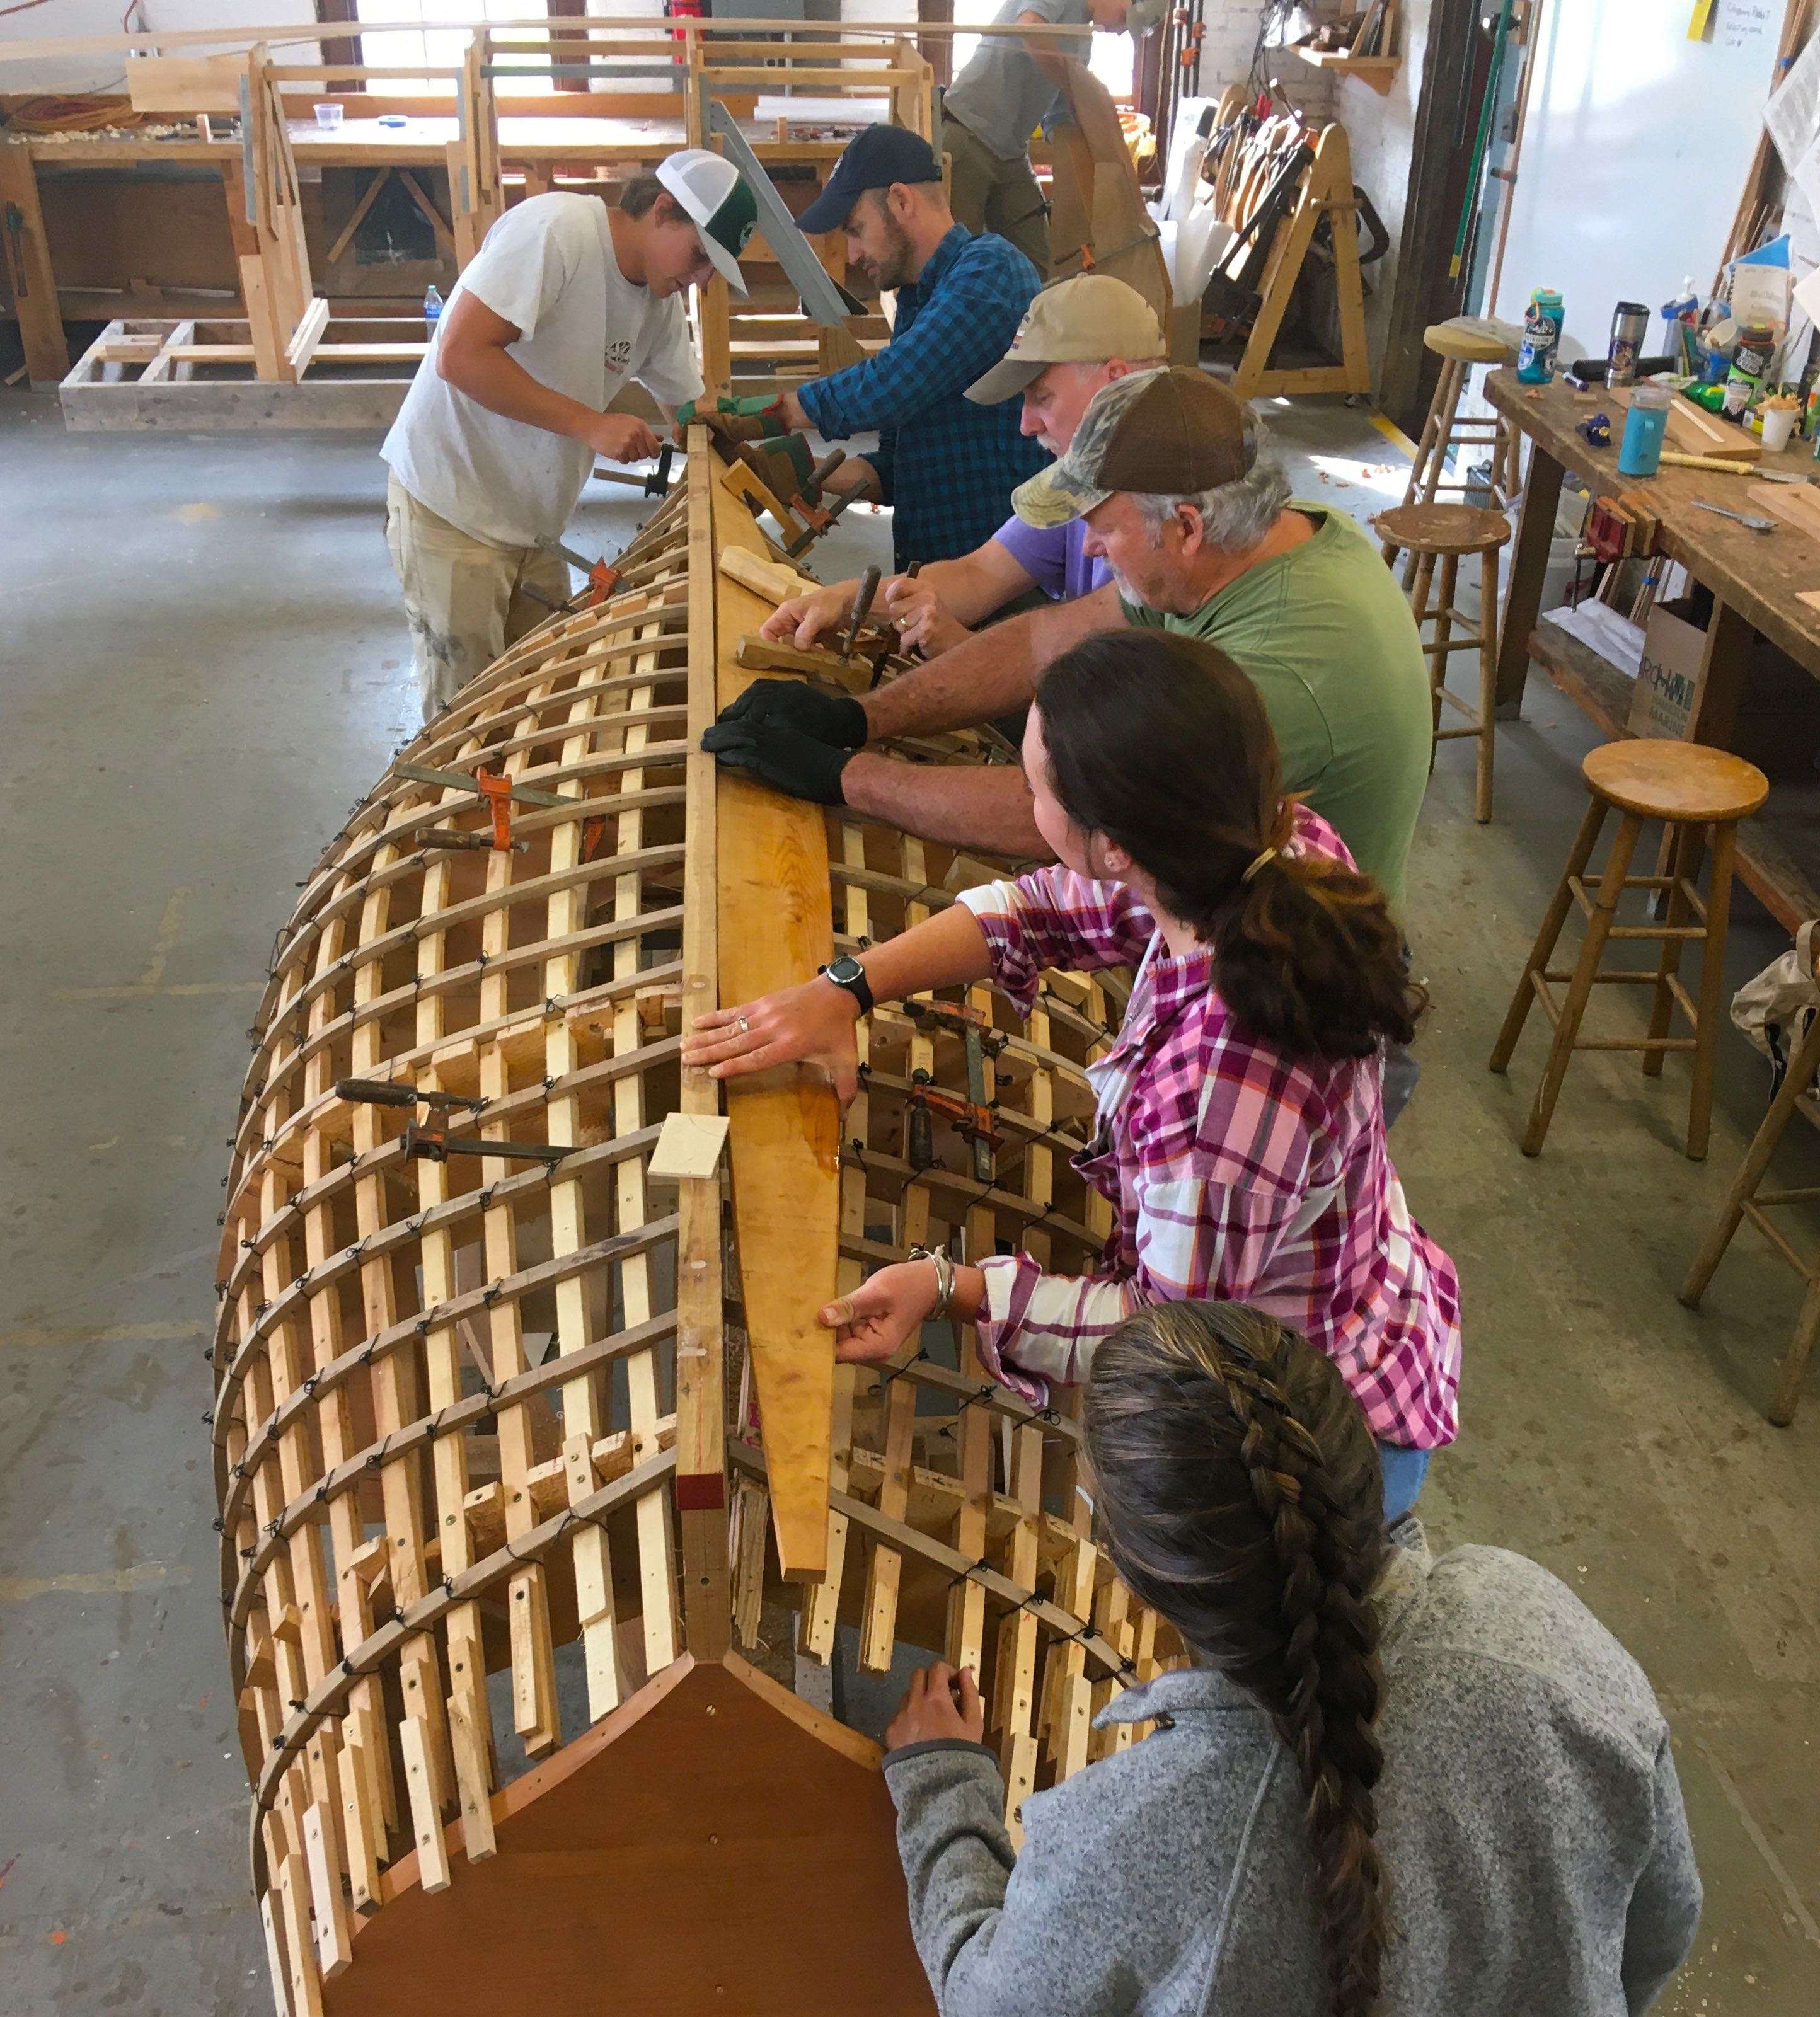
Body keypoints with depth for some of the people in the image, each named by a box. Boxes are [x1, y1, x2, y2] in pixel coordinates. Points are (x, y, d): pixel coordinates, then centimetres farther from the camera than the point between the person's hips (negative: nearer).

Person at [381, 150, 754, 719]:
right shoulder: (557, 229, -19)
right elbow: (459, 357, -26)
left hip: (533, 522, 8)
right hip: (451, 506, -8)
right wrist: (590, 424, -26)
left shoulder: (662, 304, 6)